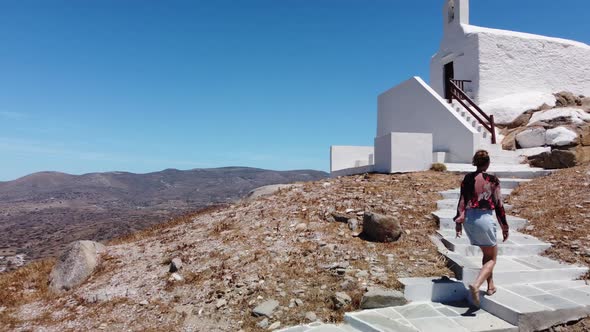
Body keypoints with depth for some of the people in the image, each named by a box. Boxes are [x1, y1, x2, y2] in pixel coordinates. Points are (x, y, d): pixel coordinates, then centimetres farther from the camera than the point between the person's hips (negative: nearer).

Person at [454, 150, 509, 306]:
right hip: (484, 219, -5)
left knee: (486, 254, 25)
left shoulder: (467, 179, 3)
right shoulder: (493, 180, -7)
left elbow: (462, 201, 2)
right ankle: (476, 285, -13)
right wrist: (504, 226, 6)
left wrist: (459, 222, 6)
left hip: (469, 218, 5)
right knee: (492, 258, 8)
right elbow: (499, 205, -3)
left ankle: (491, 285, 32)